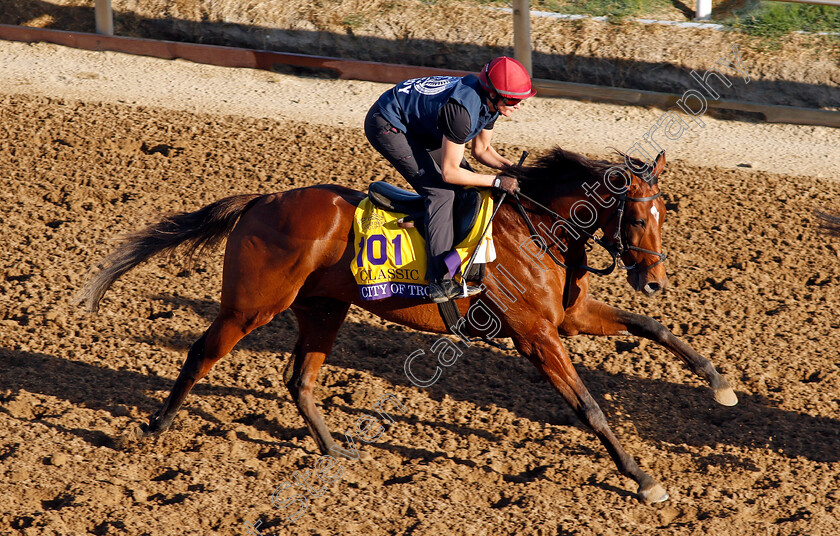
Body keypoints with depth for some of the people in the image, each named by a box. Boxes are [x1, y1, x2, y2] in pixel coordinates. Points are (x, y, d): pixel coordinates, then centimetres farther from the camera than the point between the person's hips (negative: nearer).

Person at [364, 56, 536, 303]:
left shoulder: (490, 102, -8)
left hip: (416, 123, 10)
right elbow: (449, 172, -28)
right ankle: (440, 281, -22)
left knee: (467, 185, 10)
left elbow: (482, 150, 8)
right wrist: (497, 181, -24)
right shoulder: (463, 109, -35)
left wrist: (511, 167, -9)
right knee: (441, 192, -18)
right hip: (387, 125, -10)